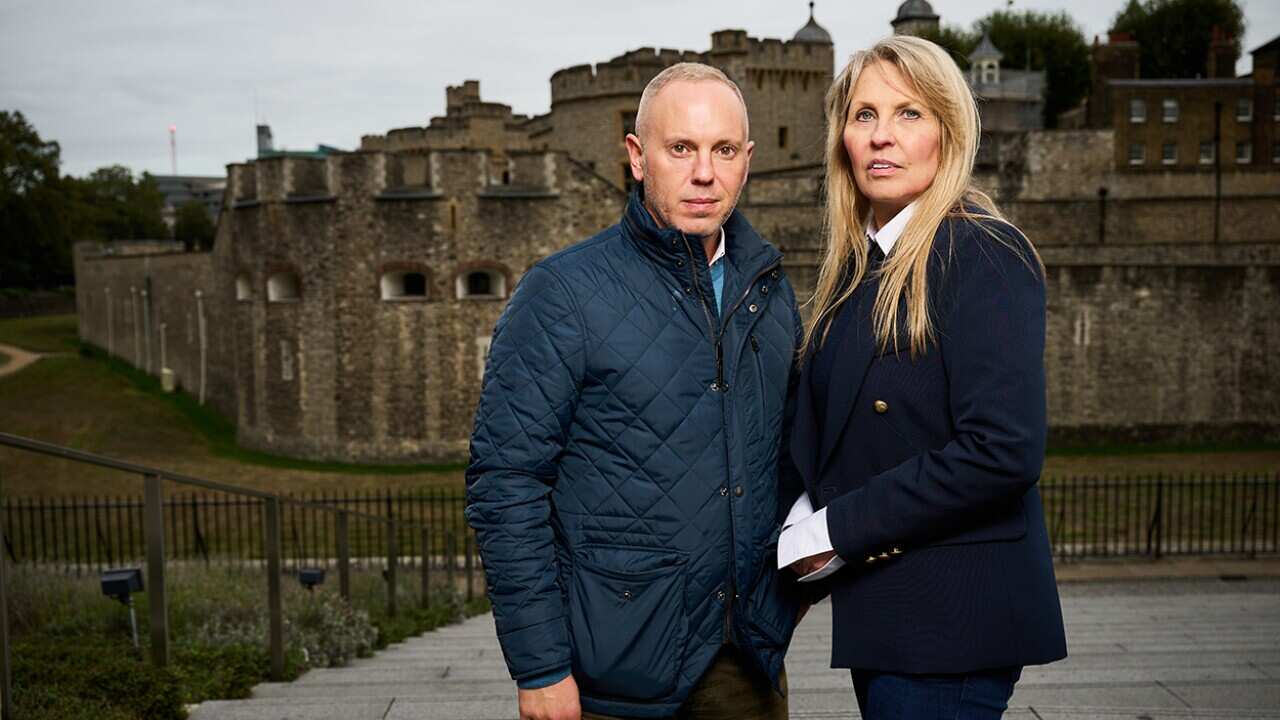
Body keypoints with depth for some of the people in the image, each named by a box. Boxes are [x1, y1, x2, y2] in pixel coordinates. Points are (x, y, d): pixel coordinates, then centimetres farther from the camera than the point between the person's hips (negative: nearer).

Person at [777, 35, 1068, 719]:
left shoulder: (983, 254, -14)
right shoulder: (855, 264, 9)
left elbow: (1003, 450, -23)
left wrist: (837, 530, -17)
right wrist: (805, 521, -4)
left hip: (951, 613, -7)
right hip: (873, 607, 7)